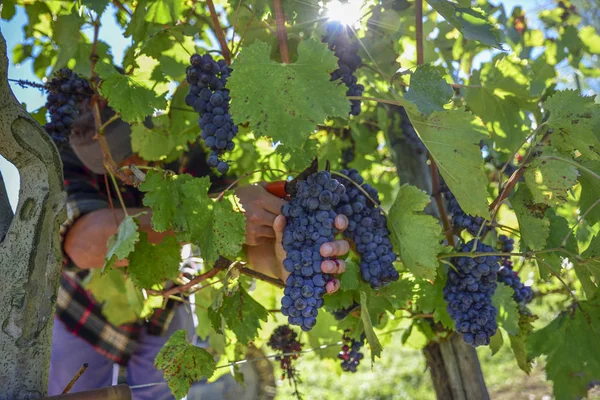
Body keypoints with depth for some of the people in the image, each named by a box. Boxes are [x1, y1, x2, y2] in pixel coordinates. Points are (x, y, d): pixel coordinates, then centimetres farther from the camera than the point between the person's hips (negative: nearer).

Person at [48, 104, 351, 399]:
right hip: (84, 307, -1)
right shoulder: (67, 161, -31)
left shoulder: (188, 157, -26)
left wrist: (285, 264, -57)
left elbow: (254, 233, -34)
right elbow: (90, 243, -51)